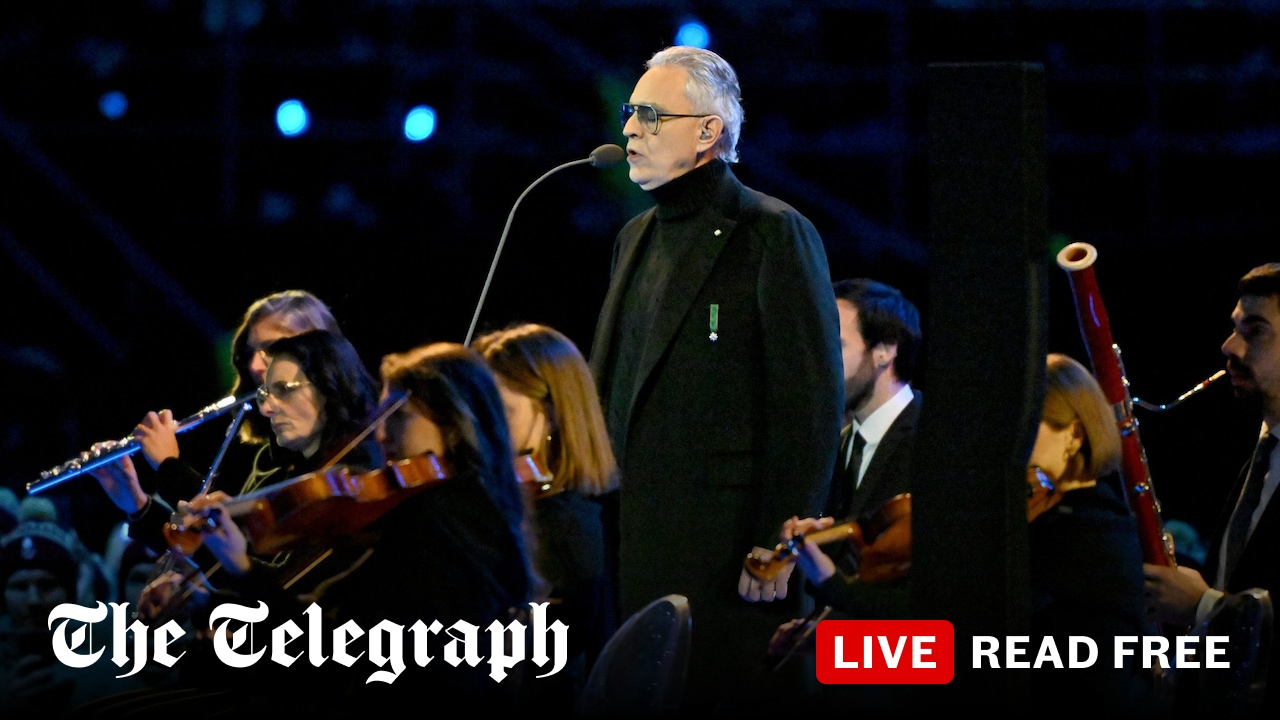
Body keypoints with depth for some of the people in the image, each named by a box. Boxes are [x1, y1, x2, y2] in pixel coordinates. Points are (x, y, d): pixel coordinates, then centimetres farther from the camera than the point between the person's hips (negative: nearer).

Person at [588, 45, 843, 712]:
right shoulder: (638, 237, 18)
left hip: (724, 550, -7)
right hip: (632, 547, 7)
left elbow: (811, 407, -11)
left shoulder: (775, 236, -6)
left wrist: (779, 550, -15)